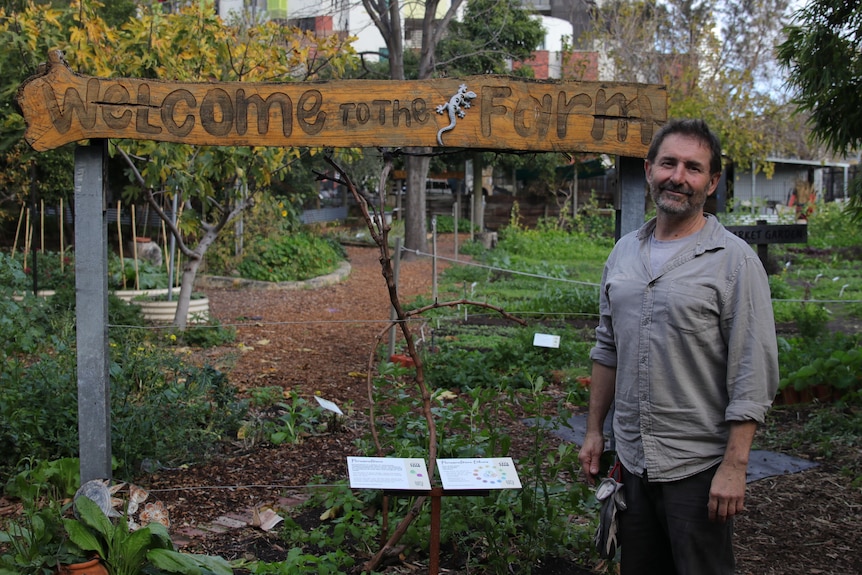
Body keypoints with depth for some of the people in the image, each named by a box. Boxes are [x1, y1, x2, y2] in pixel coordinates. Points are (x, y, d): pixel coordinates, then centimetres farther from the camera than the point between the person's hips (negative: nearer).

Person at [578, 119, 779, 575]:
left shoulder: (734, 260, -9)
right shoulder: (624, 252, 8)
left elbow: (754, 374, -13)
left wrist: (734, 466, -17)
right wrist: (594, 431, 13)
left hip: (698, 467, -5)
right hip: (631, 458, 6)